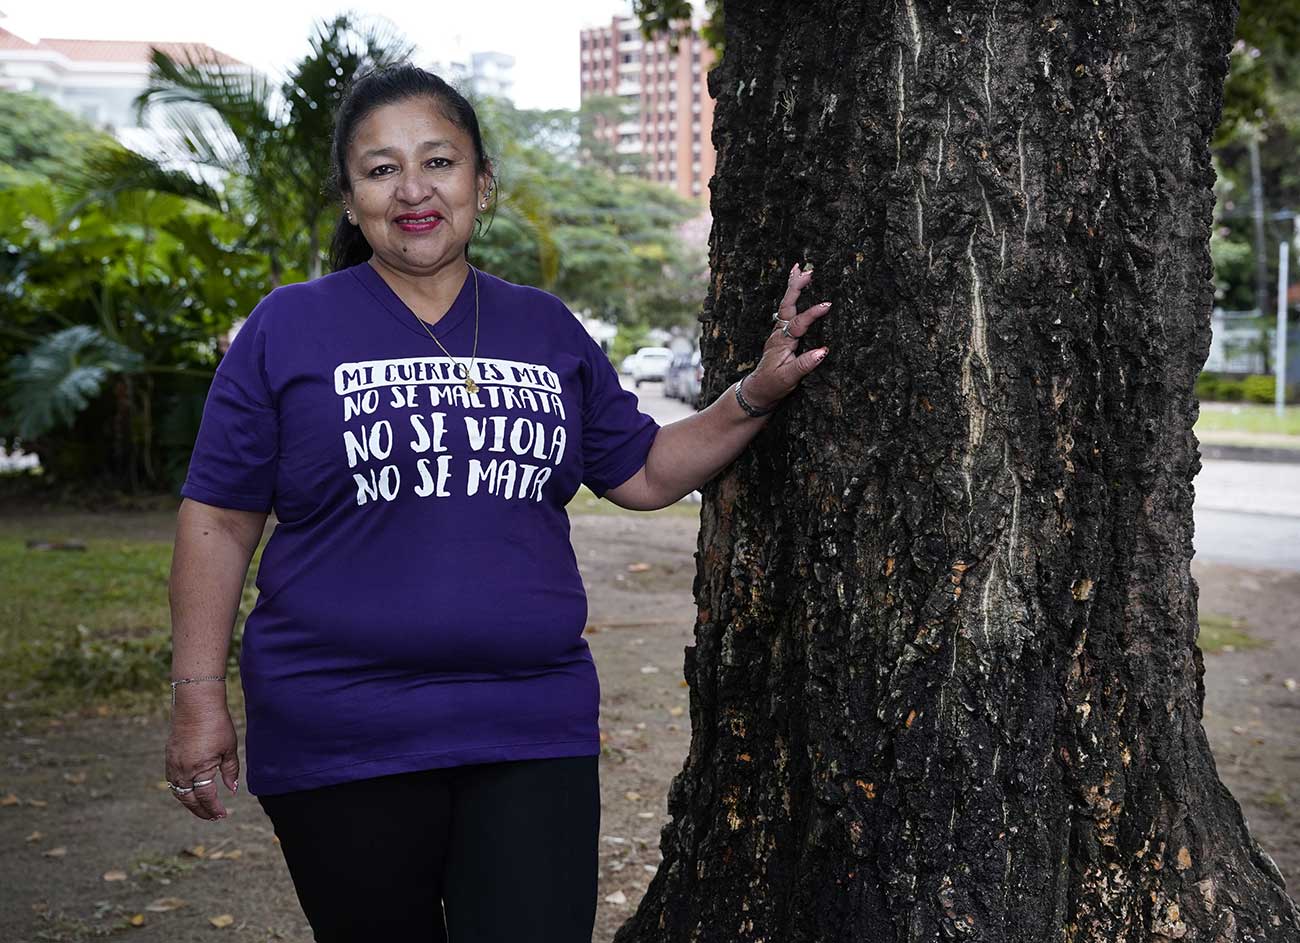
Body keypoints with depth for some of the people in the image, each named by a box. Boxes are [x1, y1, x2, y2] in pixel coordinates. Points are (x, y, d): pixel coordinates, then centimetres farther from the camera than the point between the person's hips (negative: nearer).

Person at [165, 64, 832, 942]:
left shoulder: (548, 329, 10)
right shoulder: (289, 329, 0)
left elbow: (644, 474, 16)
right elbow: (219, 518, 1)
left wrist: (754, 397, 4)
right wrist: (200, 695, -4)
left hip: (533, 733, 2)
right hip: (341, 742, -2)